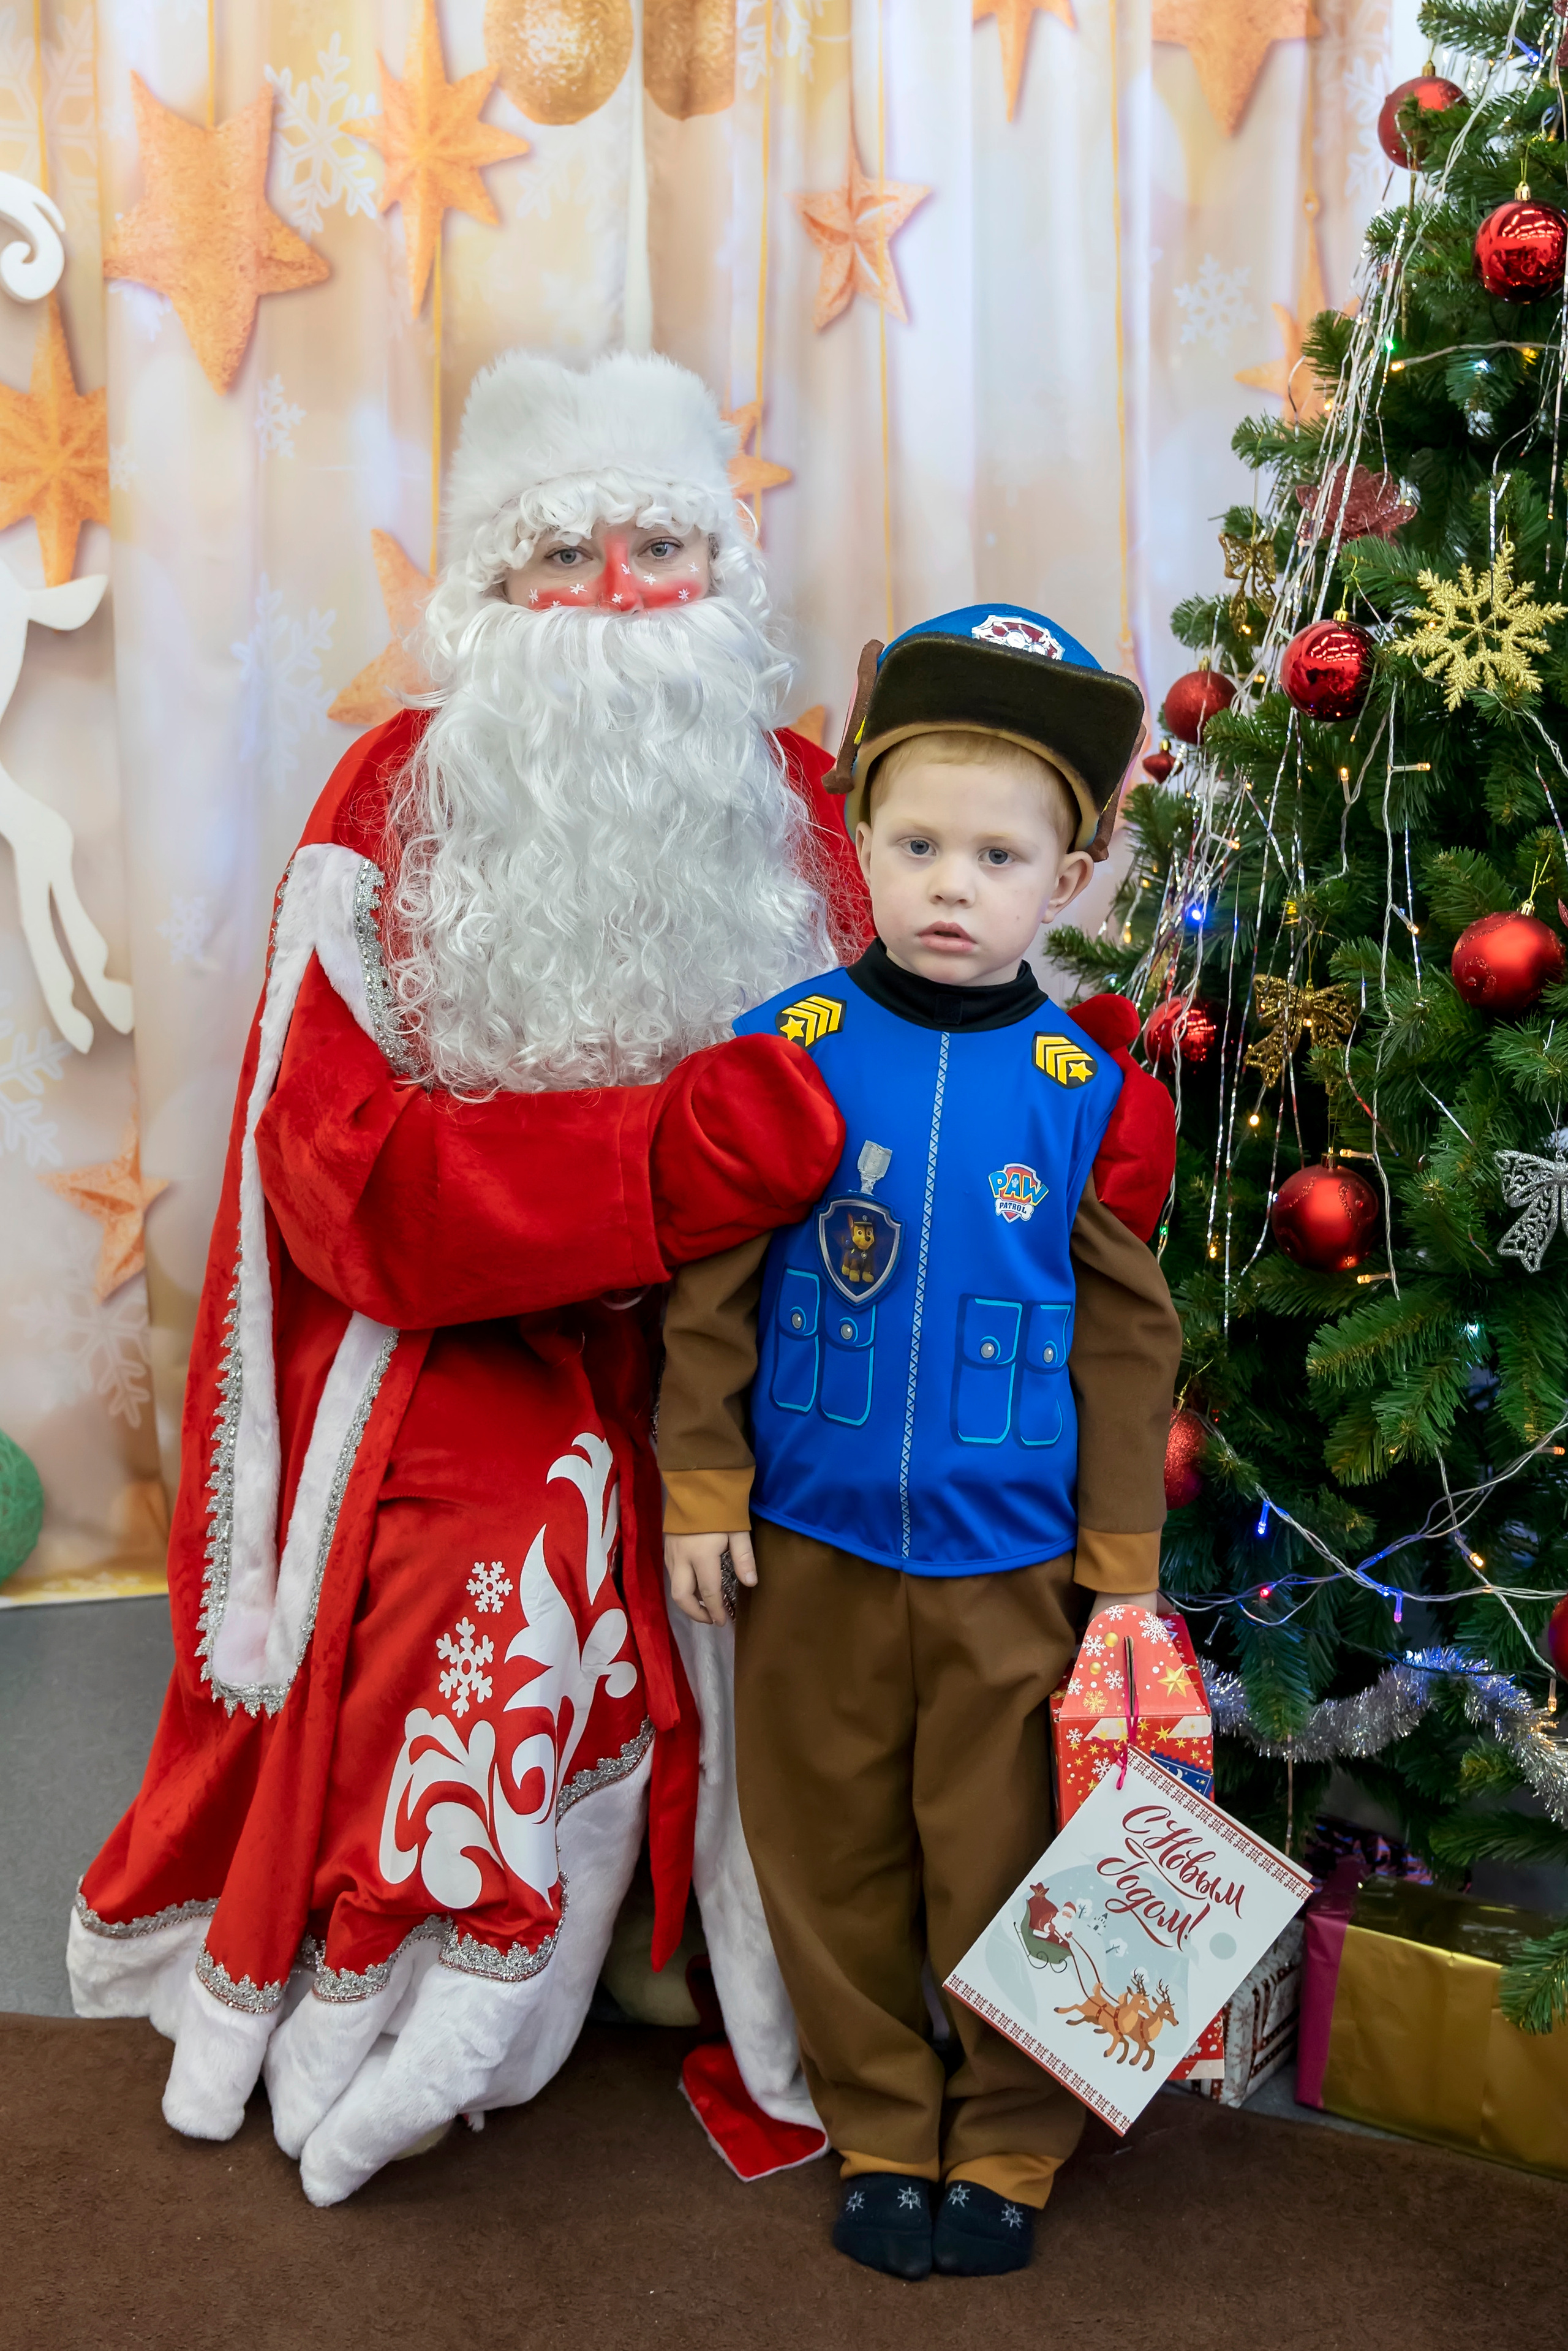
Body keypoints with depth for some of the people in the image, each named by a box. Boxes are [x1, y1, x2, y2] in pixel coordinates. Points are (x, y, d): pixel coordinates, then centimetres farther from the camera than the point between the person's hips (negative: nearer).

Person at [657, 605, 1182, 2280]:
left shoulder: (1089, 1086, -4)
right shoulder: (784, 1049, -5)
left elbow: (1125, 1335, 2)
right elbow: (711, 1287, -1)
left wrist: (1126, 1554, 3)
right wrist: (701, 1487, -3)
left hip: (1012, 1560, 0)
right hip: (811, 1544, 1)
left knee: (1005, 1861, 11)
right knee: (833, 1851, 14)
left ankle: (1010, 2143, 34)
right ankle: (881, 2127, 35)